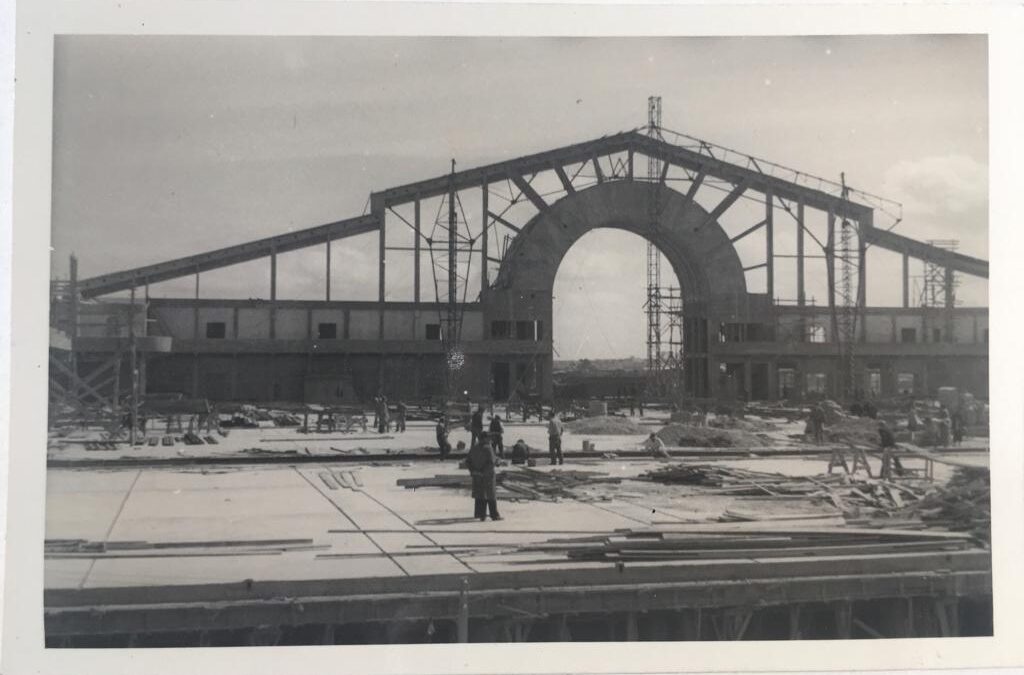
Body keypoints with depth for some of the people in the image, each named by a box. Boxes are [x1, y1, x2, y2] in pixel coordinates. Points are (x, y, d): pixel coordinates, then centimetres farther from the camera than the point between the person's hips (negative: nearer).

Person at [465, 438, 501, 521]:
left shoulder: (474, 448, 4)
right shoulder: (488, 448, -16)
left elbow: (468, 461, 5)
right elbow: (491, 462, -23)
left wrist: (472, 471, 8)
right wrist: (496, 459, -4)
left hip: (477, 475, 6)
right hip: (487, 475, -6)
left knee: (480, 495, 13)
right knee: (491, 495, 3)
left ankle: (481, 515, 14)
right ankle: (494, 515, 7)